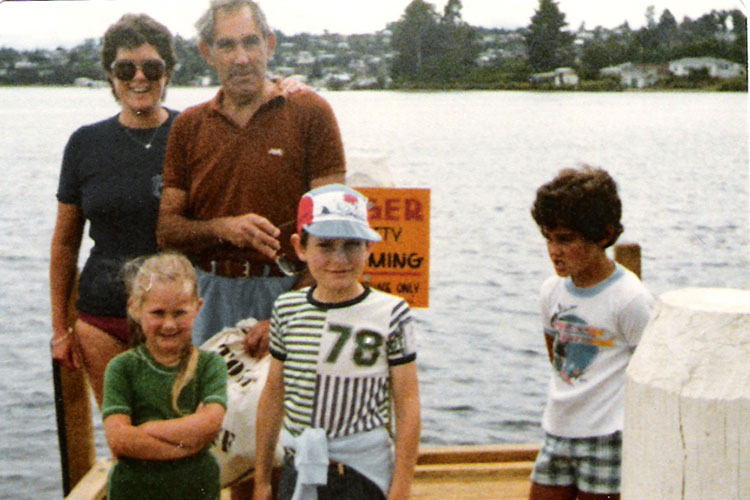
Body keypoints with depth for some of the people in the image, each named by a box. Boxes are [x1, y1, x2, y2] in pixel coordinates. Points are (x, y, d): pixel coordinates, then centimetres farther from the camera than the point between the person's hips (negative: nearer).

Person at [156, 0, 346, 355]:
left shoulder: (309, 112, -1)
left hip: (288, 290, -2)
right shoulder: (188, 126, 10)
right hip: (209, 295, 3)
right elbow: (166, 230, 8)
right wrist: (223, 228, -12)